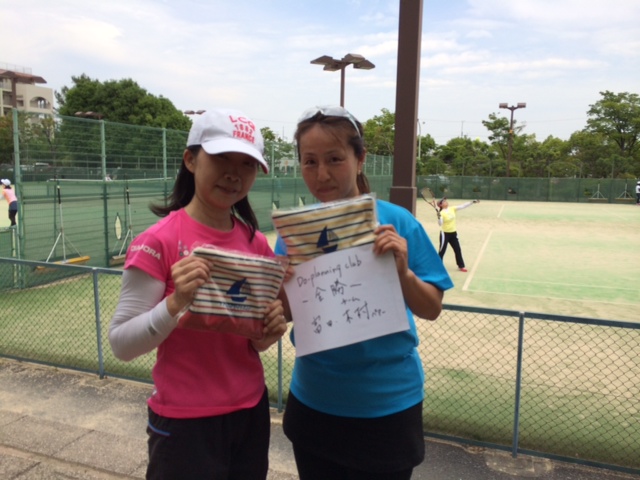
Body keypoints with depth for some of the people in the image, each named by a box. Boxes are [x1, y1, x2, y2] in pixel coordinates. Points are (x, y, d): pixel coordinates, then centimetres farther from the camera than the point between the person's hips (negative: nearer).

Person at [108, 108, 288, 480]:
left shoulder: (257, 244, -1)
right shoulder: (158, 242, -15)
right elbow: (121, 344, -15)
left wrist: (271, 330, -13)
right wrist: (175, 303, -30)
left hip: (251, 413, 5)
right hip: (185, 423, -5)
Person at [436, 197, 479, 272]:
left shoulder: (452, 209, -1)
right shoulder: (441, 213, -19)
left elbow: (463, 206, -1)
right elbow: (440, 223, -29)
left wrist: (472, 202, -8)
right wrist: (439, 217, -48)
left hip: (453, 233, 6)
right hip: (445, 233, -6)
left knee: (458, 250, 10)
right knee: (442, 251, 0)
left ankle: (461, 266, 22)